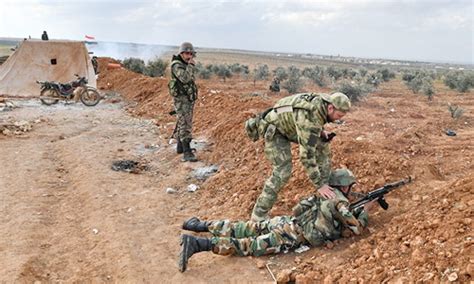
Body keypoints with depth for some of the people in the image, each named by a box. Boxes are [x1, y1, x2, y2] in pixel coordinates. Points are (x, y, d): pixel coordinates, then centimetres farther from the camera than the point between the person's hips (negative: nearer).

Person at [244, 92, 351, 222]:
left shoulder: (324, 102, -11)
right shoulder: (310, 119, -38)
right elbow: (307, 154, -37)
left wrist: (321, 132, -7)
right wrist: (319, 184, -33)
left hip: (289, 126, 9)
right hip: (274, 129, -9)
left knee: (322, 145, 5)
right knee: (283, 170, -21)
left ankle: (325, 188, 17)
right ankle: (259, 215, -12)